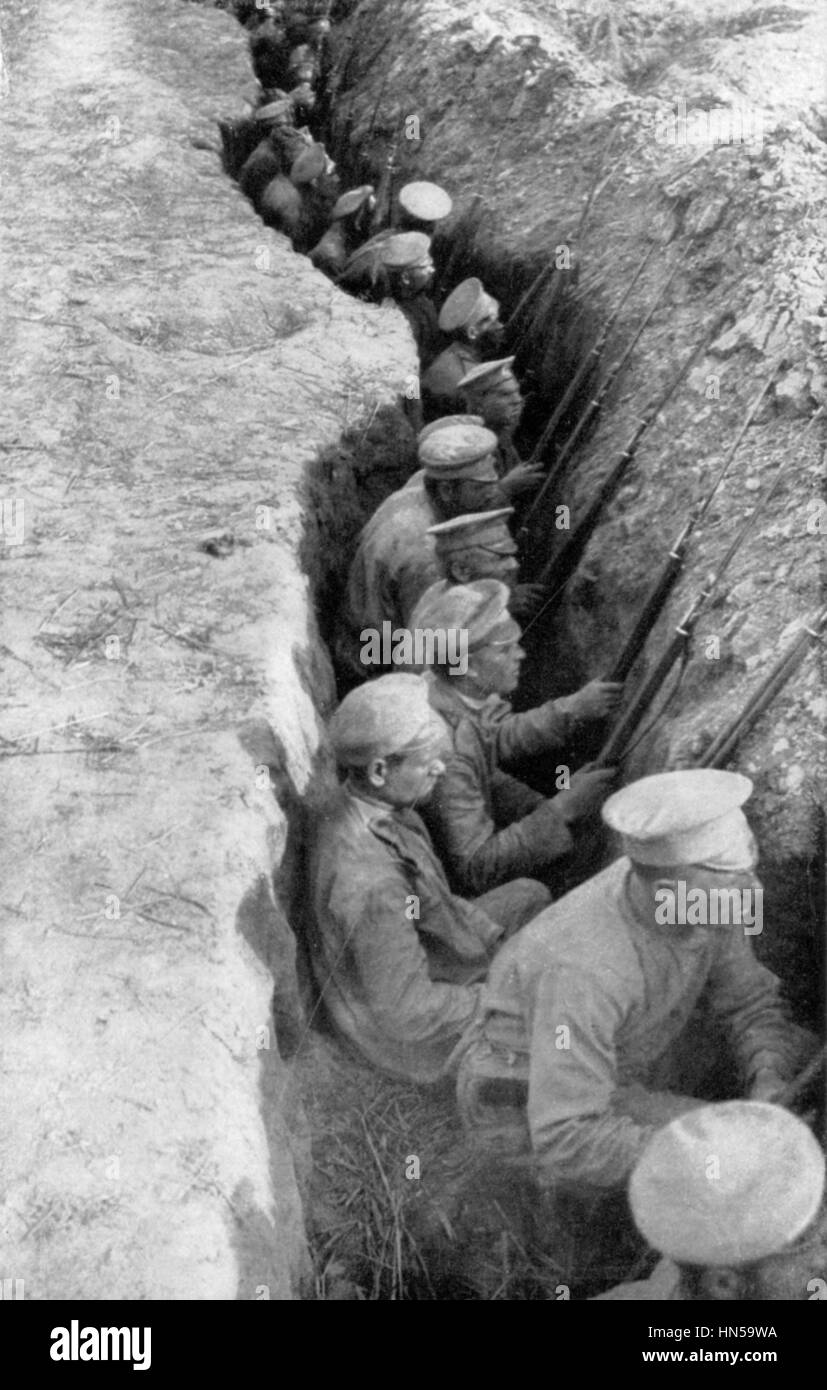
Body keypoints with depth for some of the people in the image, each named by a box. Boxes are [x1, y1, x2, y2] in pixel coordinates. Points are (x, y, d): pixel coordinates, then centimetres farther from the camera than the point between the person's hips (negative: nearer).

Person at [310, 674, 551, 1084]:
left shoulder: (359, 802, -12)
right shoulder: (370, 883, -42)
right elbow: (405, 1013, -34)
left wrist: (494, 938, 4)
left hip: (417, 959, 9)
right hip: (414, 1034, -9)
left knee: (531, 897, 18)